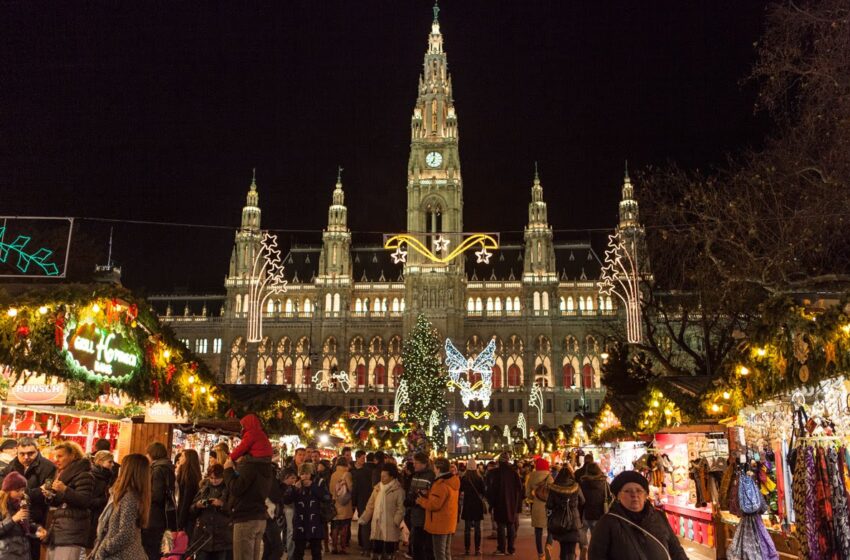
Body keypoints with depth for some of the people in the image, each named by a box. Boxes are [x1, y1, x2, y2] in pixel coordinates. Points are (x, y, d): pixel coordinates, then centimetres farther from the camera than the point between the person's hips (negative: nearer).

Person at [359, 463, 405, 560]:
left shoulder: (398, 490, -7)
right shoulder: (377, 487, 10)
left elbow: (401, 508, -11)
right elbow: (370, 506, 13)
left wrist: (396, 522, -23)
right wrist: (363, 519, 6)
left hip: (390, 527, -5)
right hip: (376, 526, 5)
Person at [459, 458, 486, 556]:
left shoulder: (463, 478, -10)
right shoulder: (479, 478, -10)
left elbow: (460, 489, 3)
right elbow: (484, 491, -4)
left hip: (467, 505, 0)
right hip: (477, 505, 0)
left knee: (467, 528, 8)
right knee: (477, 528, 7)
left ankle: (467, 549, 9)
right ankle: (477, 549, 6)